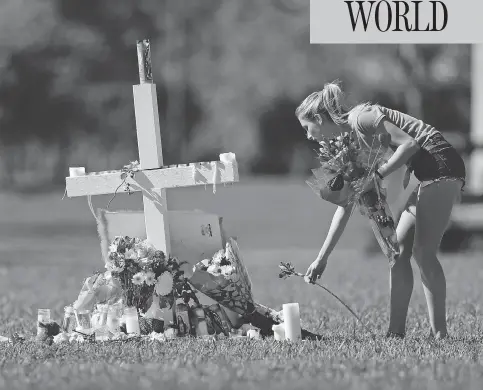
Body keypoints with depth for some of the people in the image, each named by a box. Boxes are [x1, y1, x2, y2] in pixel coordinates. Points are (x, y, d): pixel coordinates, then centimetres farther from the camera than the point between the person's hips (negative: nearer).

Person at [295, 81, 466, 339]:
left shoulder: (360, 118, -11)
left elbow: (409, 143, -18)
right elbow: (345, 206, 19)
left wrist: (376, 176, -19)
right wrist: (322, 258, 18)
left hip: (440, 163, -10)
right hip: (425, 176, 10)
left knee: (424, 251, -12)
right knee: (399, 250, 6)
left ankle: (439, 333, -13)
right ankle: (396, 332, 5)